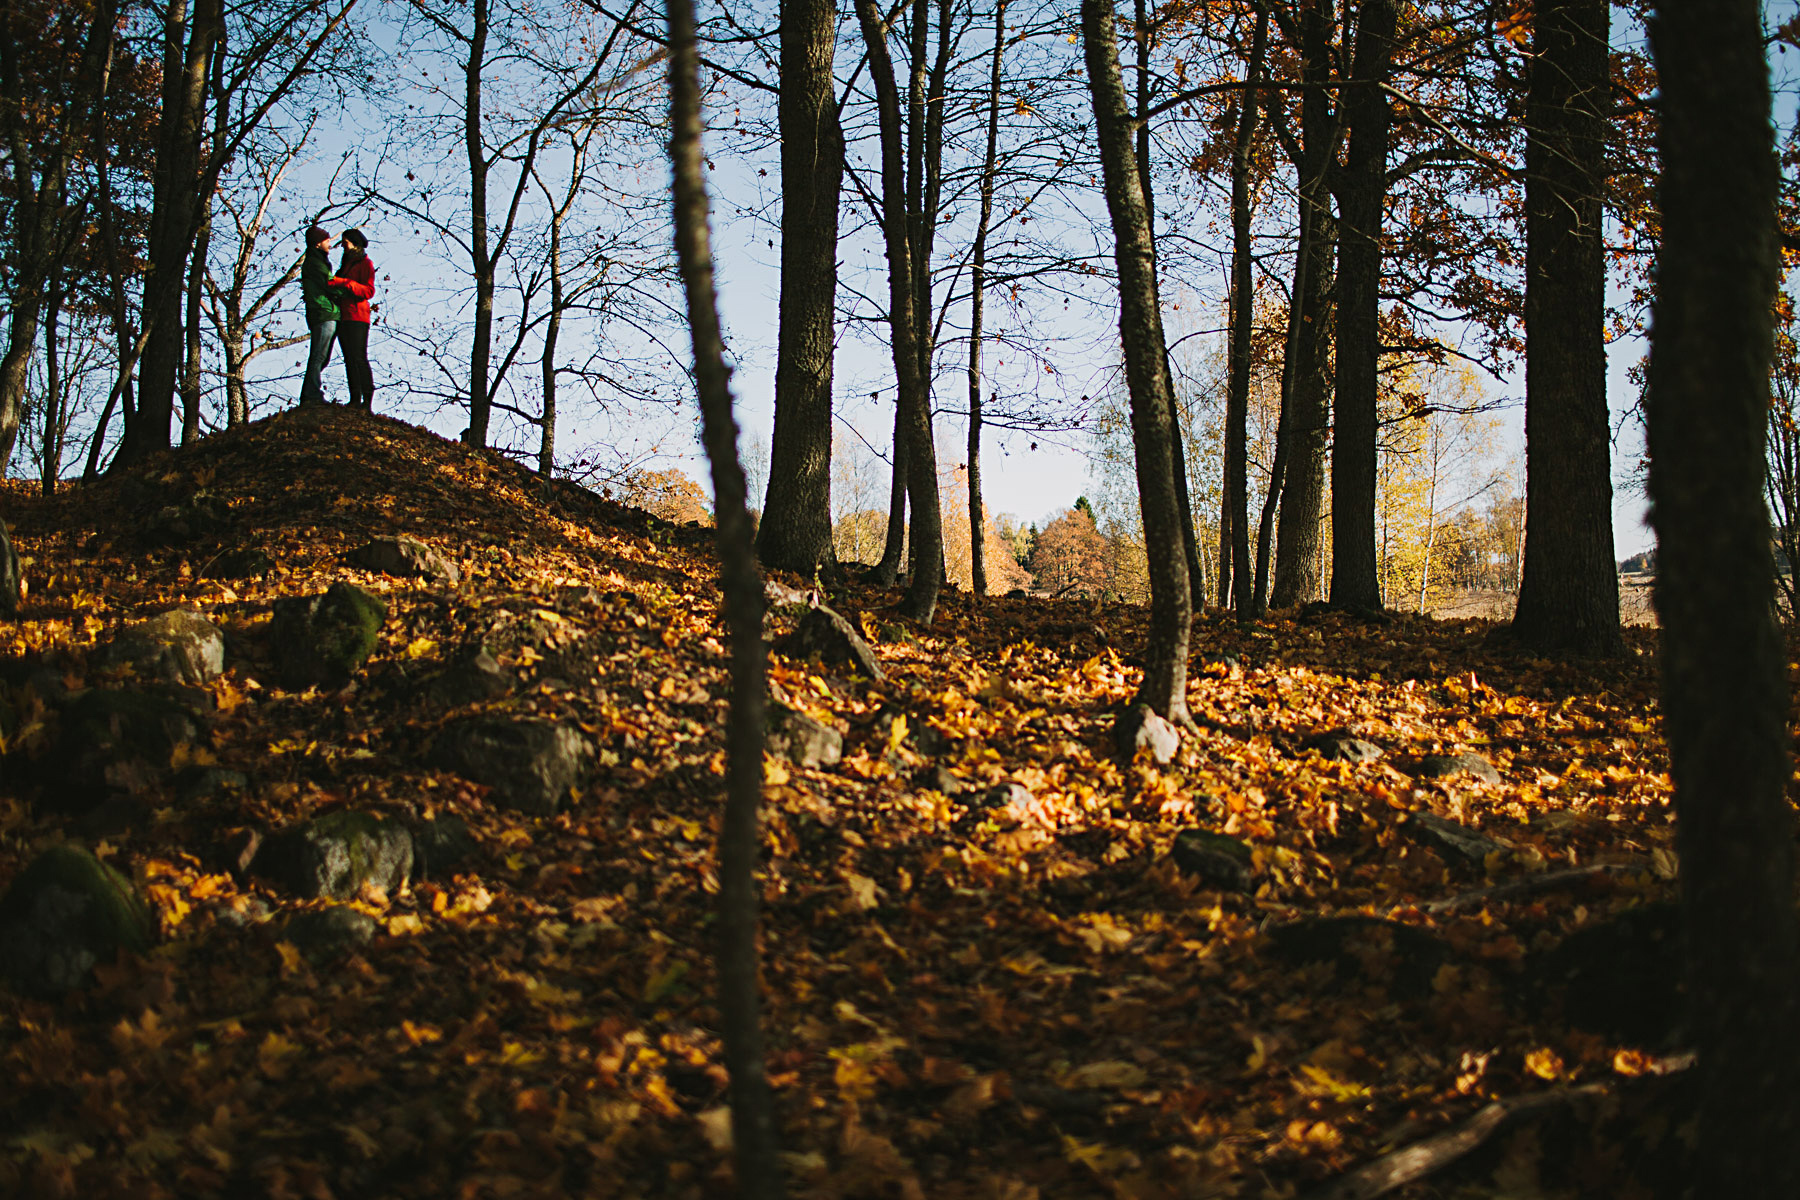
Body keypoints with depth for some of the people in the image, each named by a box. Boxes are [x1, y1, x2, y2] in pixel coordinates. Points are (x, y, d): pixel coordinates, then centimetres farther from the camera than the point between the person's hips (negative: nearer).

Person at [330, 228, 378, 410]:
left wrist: (344, 283, -24)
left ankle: (367, 400, -14)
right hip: (342, 318, 9)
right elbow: (335, 286, 29)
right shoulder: (346, 263, 23)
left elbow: (369, 291, -15)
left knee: (359, 359, -13)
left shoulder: (365, 264, -3)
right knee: (349, 360, 6)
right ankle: (355, 399, 6)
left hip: (357, 318, -8)